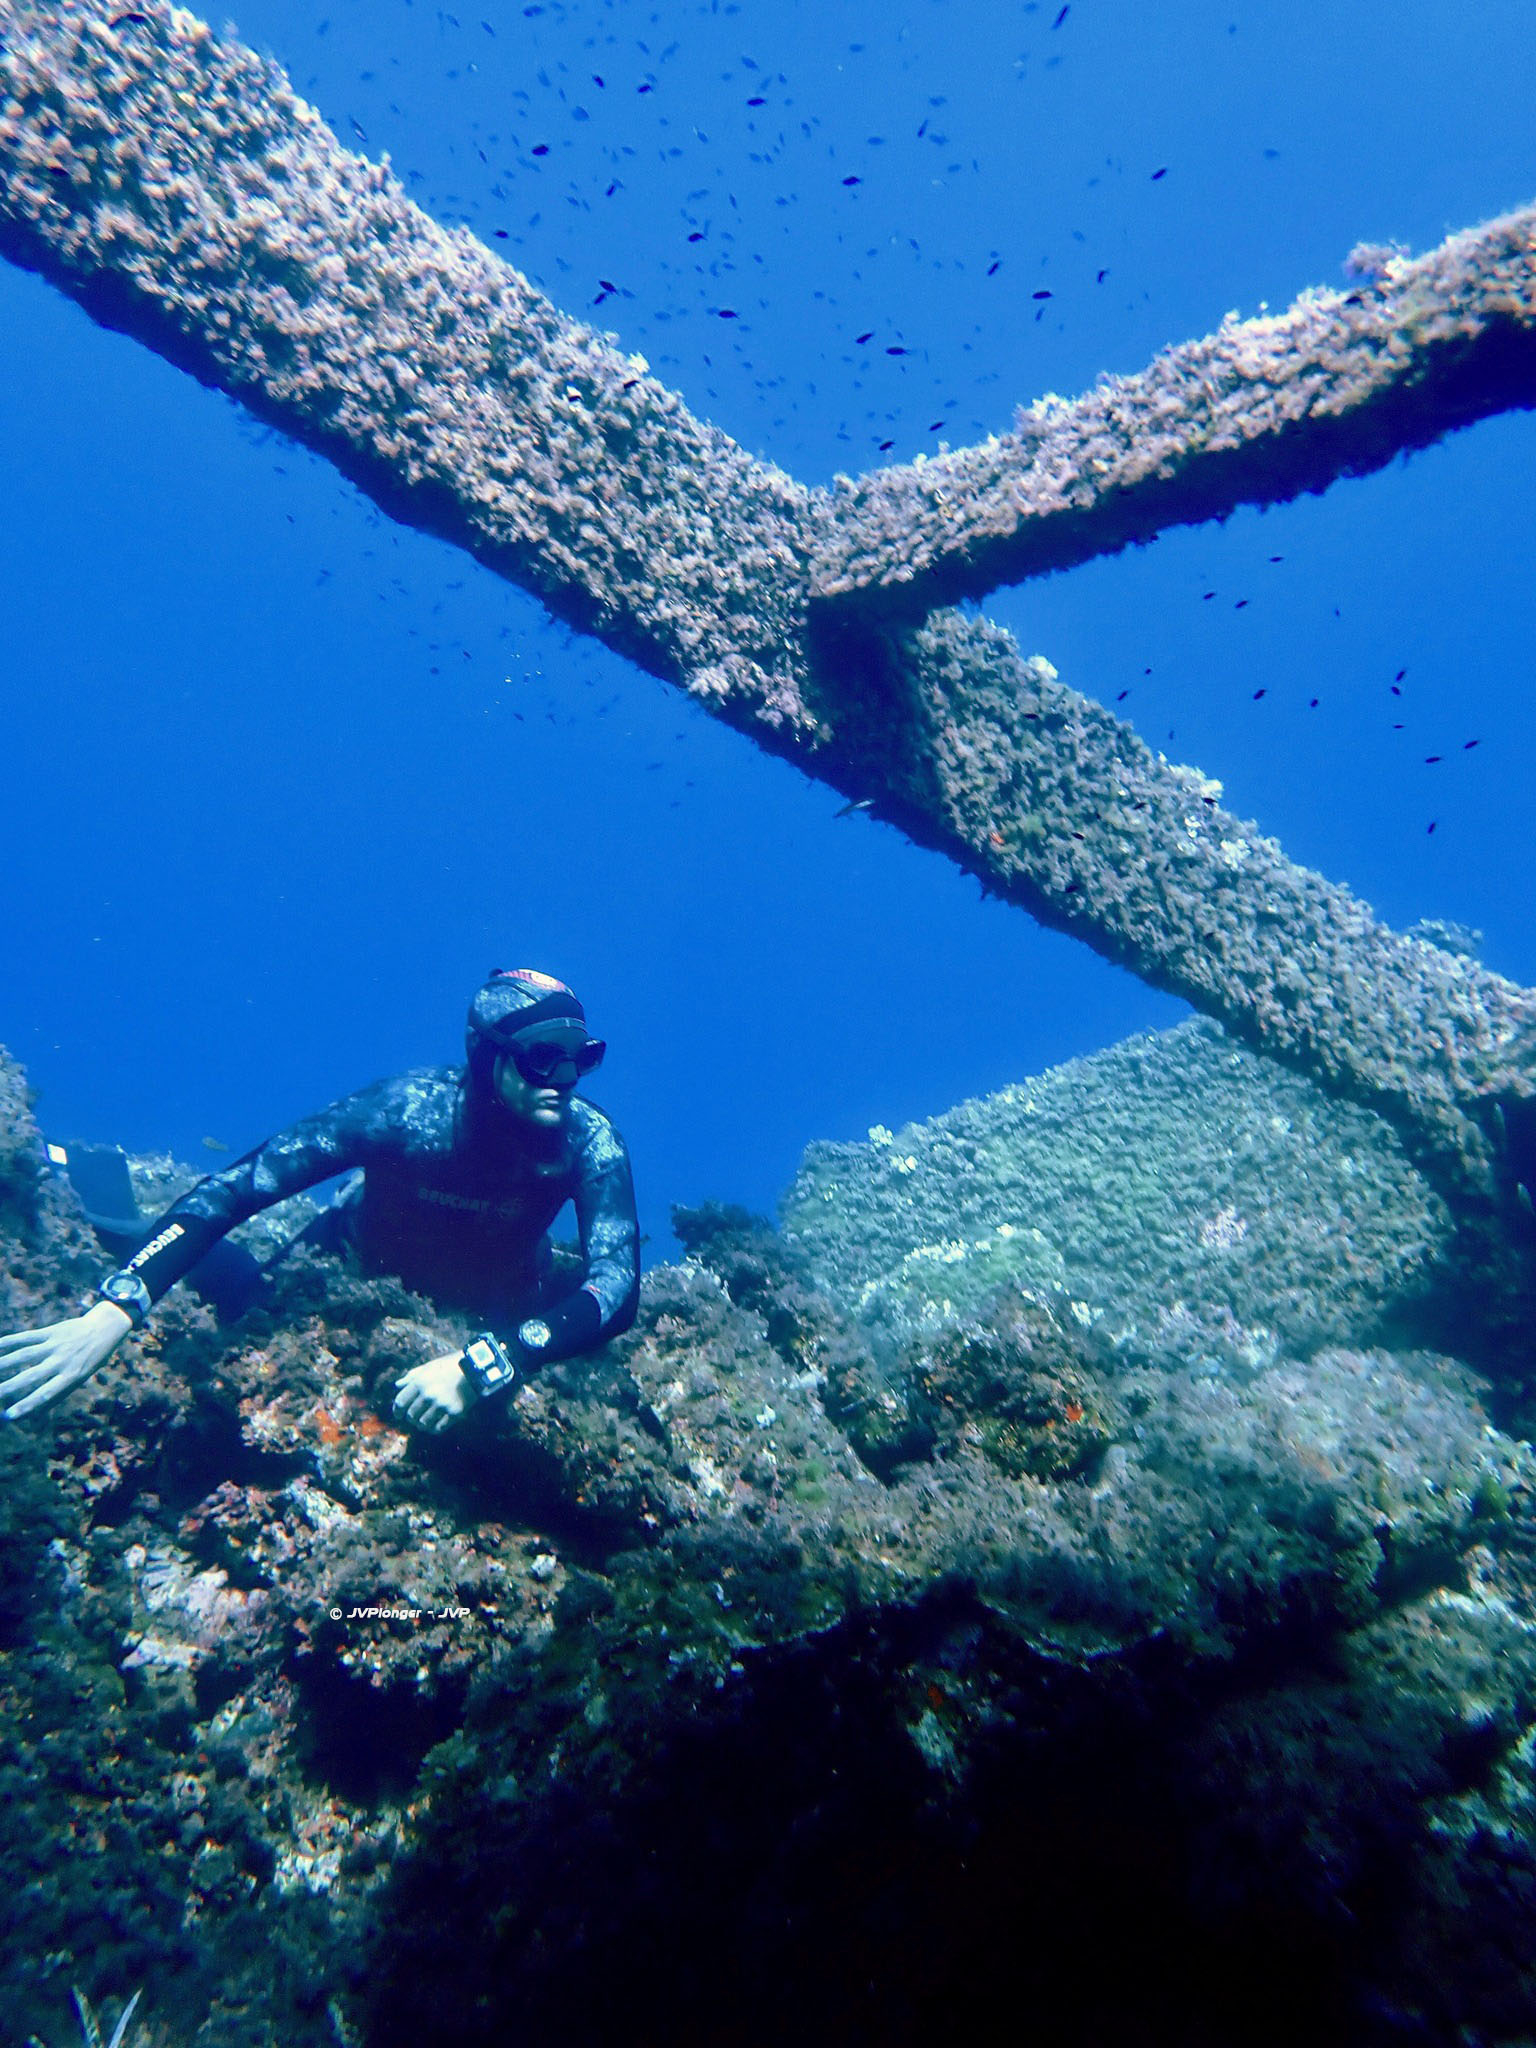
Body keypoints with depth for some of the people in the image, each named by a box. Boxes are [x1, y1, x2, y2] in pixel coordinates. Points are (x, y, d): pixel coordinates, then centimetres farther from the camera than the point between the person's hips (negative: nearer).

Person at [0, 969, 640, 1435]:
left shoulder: (587, 1139, -34)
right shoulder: (406, 1109, -36)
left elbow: (618, 1285, -44)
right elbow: (233, 1187, -37)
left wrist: (480, 1365, -57)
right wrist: (114, 1307, -50)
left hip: (501, 1308, 1)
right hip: (364, 1270, 0)